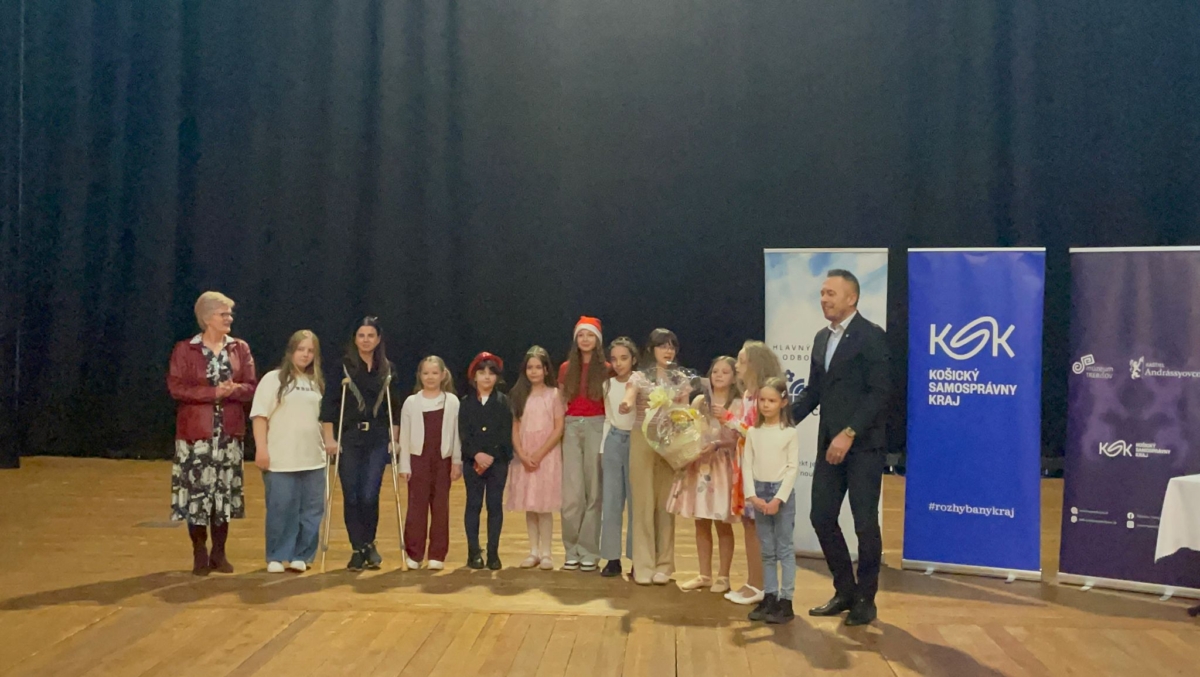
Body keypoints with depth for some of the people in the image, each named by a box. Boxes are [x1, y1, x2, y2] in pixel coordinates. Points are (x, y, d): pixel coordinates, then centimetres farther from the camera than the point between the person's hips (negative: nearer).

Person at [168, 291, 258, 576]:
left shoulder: (240, 348, 7)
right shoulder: (184, 350, -2)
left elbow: (252, 387, 4)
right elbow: (176, 388, -10)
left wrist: (234, 389, -17)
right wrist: (214, 392, -18)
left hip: (229, 431, 3)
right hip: (196, 431, -3)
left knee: (225, 491, 7)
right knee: (197, 491, -1)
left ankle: (219, 553, 18)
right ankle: (200, 555, 12)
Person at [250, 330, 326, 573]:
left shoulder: (318, 382, 14)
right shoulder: (273, 379, 0)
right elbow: (260, 416, -6)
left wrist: (329, 442, 16)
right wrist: (261, 448, -14)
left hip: (313, 460, 5)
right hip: (280, 460, -4)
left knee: (312, 509, 4)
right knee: (281, 509, -1)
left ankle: (300, 556, 15)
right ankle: (277, 557, 13)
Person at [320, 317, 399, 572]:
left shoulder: (387, 369, 8)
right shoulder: (343, 367, 0)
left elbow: (395, 407, 12)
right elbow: (328, 405, -4)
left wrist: (395, 437, 6)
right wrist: (329, 438, -9)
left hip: (377, 440, 1)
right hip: (349, 438, -1)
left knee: (369, 495, -6)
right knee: (351, 496, 0)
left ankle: (369, 543, 17)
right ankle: (358, 549, 15)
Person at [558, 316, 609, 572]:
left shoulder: (605, 369, 3)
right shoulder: (566, 368, 11)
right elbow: (561, 404, 14)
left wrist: (609, 432, -7)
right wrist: (558, 429, 5)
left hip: (596, 427, -2)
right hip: (571, 428, 2)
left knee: (593, 490, 0)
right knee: (571, 493, -2)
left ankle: (589, 552, 7)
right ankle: (572, 551, 9)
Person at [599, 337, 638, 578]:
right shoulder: (608, 385, 7)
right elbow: (608, 420, 13)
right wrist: (602, 449, 9)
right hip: (613, 442, 4)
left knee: (635, 501, 0)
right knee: (611, 502, 4)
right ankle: (613, 558, 10)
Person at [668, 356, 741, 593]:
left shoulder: (737, 405, -2)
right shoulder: (699, 401, 9)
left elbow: (738, 438, -10)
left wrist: (725, 418, -23)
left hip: (723, 467, -4)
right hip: (699, 465, 4)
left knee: (723, 524, 3)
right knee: (701, 523, 9)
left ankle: (723, 576, 14)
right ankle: (705, 575, 20)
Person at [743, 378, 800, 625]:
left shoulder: (790, 433, -5)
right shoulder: (752, 432, 5)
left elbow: (793, 468, -9)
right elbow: (747, 465, 2)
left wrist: (778, 499, -15)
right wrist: (752, 496, -9)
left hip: (782, 493, -4)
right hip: (759, 493, 4)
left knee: (784, 549, 0)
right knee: (767, 551, 11)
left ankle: (786, 601, 3)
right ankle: (769, 597, 17)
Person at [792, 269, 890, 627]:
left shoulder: (871, 335, -9)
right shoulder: (822, 338, 13)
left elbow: (879, 392, -15)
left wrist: (849, 433, -22)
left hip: (863, 444, -7)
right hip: (830, 443, 7)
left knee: (865, 523, 2)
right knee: (822, 517, 8)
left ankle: (865, 599, 17)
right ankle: (845, 591, 24)